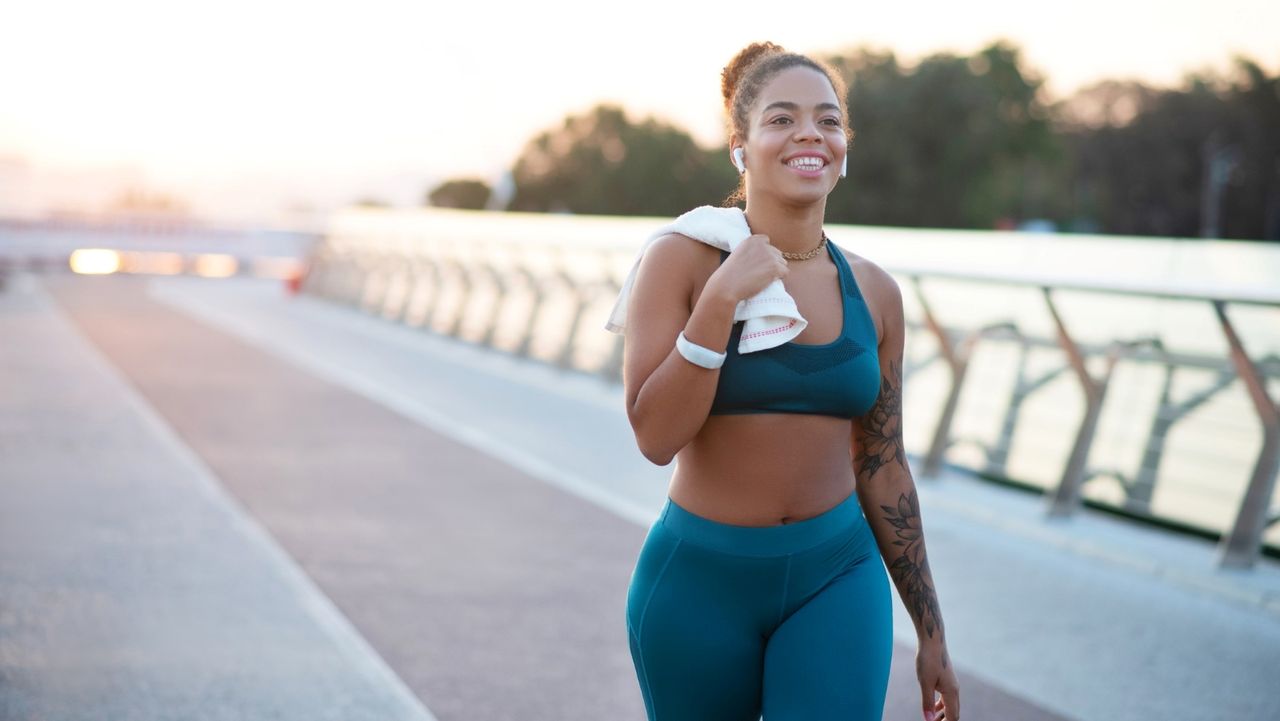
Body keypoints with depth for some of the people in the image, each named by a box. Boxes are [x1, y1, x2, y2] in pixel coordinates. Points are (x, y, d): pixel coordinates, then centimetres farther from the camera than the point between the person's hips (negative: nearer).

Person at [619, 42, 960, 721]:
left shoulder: (873, 292, 2)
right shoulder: (682, 259, -9)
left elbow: (883, 468, 9)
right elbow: (655, 436, -17)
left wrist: (932, 633, 12)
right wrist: (721, 299, -24)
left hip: (836, 582, 2)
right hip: (698, 585, -2)